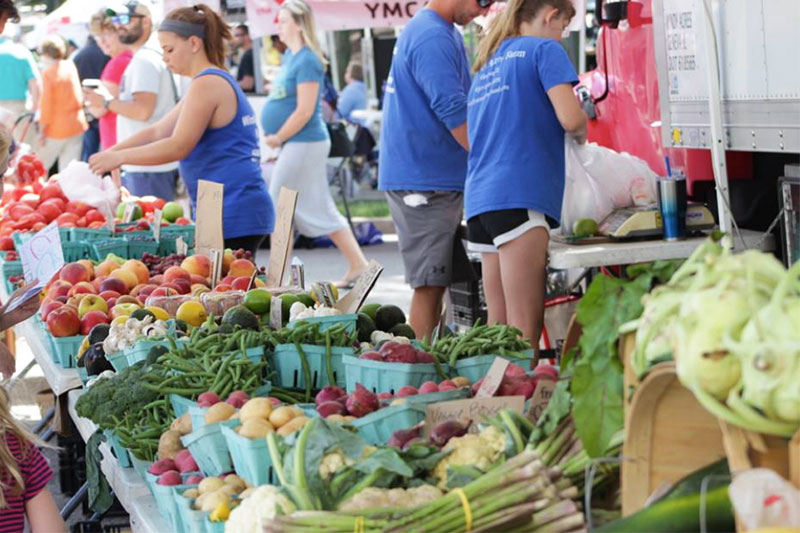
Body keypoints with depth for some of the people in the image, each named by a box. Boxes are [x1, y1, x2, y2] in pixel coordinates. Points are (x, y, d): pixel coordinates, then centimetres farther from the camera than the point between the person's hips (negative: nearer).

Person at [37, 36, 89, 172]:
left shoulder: (47, 73, -12)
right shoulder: (71, 66, 3)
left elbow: (46, 103, -12)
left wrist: (42, 130, -7)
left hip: (56, 129, -5)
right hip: (77, 125, 5)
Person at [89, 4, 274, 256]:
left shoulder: (207, 84, -11)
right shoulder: (216, 82, 20)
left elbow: (178, 146, -18)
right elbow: (157, 132, 20)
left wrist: (119, 157, -12)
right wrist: (105, 155, 12)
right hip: (231, 213, 10)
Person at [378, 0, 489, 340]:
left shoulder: (445, 33, 17)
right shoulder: (433, 38, -16)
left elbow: (458, 103, 24)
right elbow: (455, 114, -21)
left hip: (434, 179, 10)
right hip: (423, 182, -10)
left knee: (436, 282, 12)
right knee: (430, 284, -7)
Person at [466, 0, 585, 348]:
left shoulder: (487, 64, 25)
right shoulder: (544, 49, 2)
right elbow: (570, 119, -11)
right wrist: (582, 133, 12)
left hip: (479, 198, 8)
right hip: (520, 196, -8)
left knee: (499, 326, 6)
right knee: (525, 330, -12)